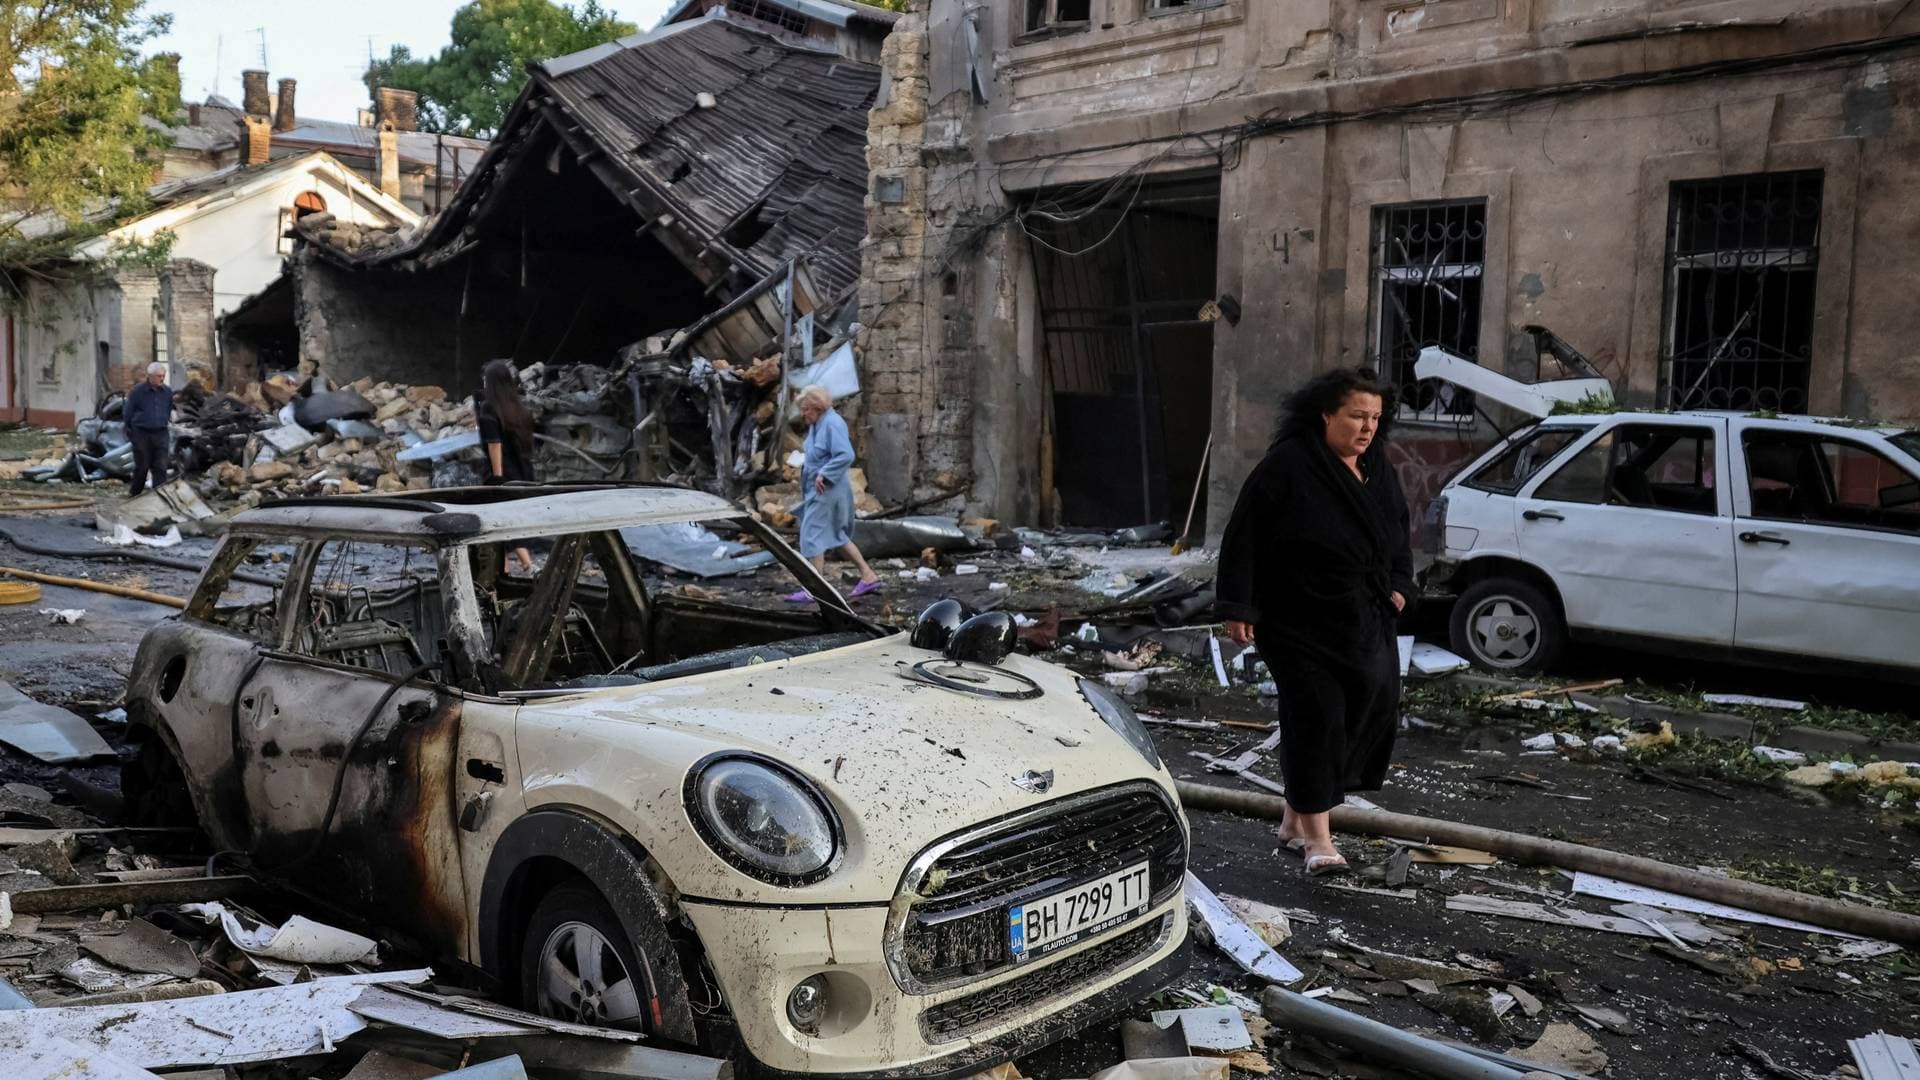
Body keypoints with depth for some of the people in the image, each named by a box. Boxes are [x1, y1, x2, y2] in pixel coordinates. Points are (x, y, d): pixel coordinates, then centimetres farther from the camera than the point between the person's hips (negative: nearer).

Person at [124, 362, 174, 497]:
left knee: (160, 467, -2)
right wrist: (130, 431, 8)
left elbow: (171, 412, 18)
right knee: (141, 467, 4)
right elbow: (127, 413, 4)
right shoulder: (138, 391, -4)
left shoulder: (168, 392, 5)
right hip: (141, 434, -2)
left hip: (160, 434, 2)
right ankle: (134, 494, 21)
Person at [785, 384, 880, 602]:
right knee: (836, 535, 16)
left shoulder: (832, 424, -19)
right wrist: (806, 463, 8)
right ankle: (868, 575, 22)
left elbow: (846, 455, -28)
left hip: (826, 489, -10)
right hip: (817, 489, 10)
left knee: (813, 534, -6)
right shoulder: (817, 424, 11)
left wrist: (824, 474, -25)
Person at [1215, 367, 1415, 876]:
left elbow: (1399, 533, 24)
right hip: (1300, 623, -7)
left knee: (1371, 710, 8)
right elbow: (1244, 537, -13)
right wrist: (1239, 607, -15)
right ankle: (1317, 838, 1)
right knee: (1316, 718, -8)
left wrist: (1398, 586, 11)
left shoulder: (1378, 470, 10)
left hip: (1365, 624, 7)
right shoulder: (1287, 465, -13)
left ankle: (1296, 819, 22)